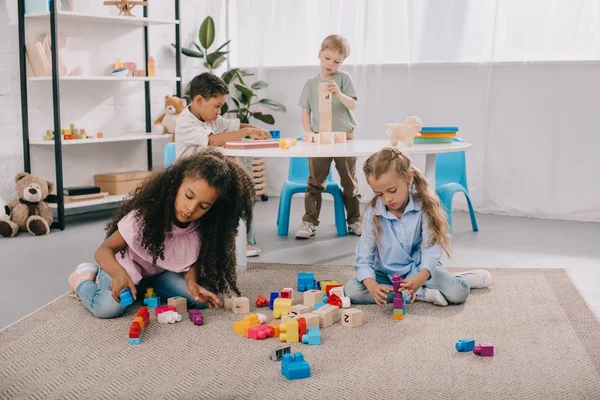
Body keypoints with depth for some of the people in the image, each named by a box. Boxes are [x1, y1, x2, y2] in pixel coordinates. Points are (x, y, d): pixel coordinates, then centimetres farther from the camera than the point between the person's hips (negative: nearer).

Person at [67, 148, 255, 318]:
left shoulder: (202, 227, -20)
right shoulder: (146, 215, -31)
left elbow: (193, 262, -7)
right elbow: (104, 250, -27)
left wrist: (192, 283, -30)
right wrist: (119, 273, -48)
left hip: (161, 272, 4)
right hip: (126, 268, -4)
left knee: (202, 298, -19)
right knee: (108, 307, -31)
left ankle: (144, 289, 4)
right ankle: (83, 279, 5)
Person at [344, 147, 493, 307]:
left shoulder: (424, 206, -16)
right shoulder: (372, 213, -13)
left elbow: (431, 248, -24)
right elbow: (364, 258, -14)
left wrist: (421, 277, -45)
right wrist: (372, 286, -35)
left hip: (419, 269, -2)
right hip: (387, 273, 3)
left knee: (458, 293, -29)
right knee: (351, 290, -27)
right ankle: (423, 293, -23)